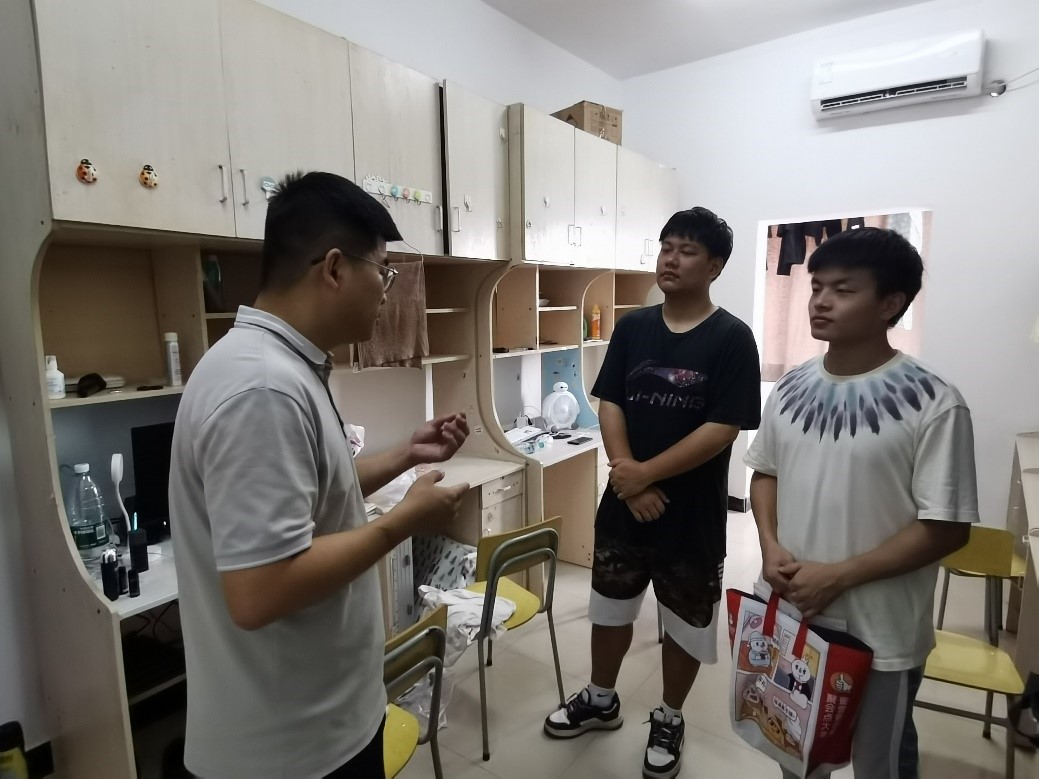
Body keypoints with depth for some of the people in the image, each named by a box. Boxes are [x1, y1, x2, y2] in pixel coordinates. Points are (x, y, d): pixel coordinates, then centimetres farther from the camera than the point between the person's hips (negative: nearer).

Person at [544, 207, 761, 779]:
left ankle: (668, 720, 41)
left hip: (692, 512, -3)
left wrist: (646, 473, -17)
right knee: (609, 608, 20)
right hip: (624, 504, 4)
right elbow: (609, 404, -1)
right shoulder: (632, 327, 2)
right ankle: (601, 700, 44)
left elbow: (722, 430, -17)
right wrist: (626, 477, -14)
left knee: (685, 624, 15)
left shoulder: (731, 338, -11)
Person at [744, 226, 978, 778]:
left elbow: (946, 527, -16)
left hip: (879, 633, -4)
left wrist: (839, 575, -20)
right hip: (790, 611, 5)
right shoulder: (791, 387, -1)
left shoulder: (933, 403, -17)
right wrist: (770, 544, -8)